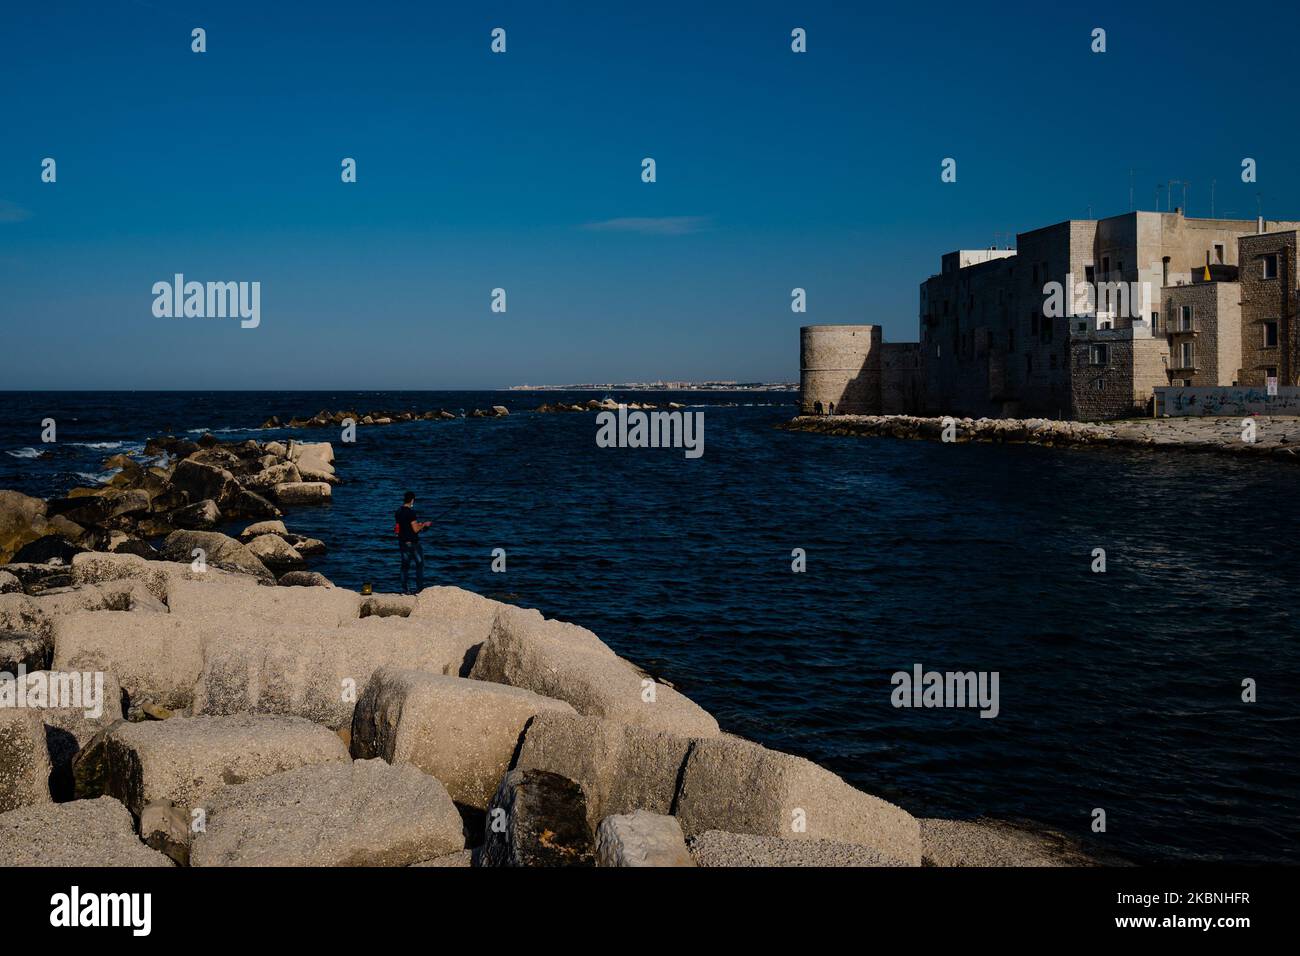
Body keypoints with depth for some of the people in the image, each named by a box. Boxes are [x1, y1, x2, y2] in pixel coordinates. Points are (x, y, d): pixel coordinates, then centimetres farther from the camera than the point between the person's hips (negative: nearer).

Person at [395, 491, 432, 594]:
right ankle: (420, 588, 5)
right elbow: (415, 529, -19)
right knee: (420, 564, 5)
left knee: (405, 564, 11)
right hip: (412, 542, -7)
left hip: (402, 542, 7)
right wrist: (424, 525, -2)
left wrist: (417, 525, 20)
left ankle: (405, 589, 9)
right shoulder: (410, 512, -18)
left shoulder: (398, 512, 7)